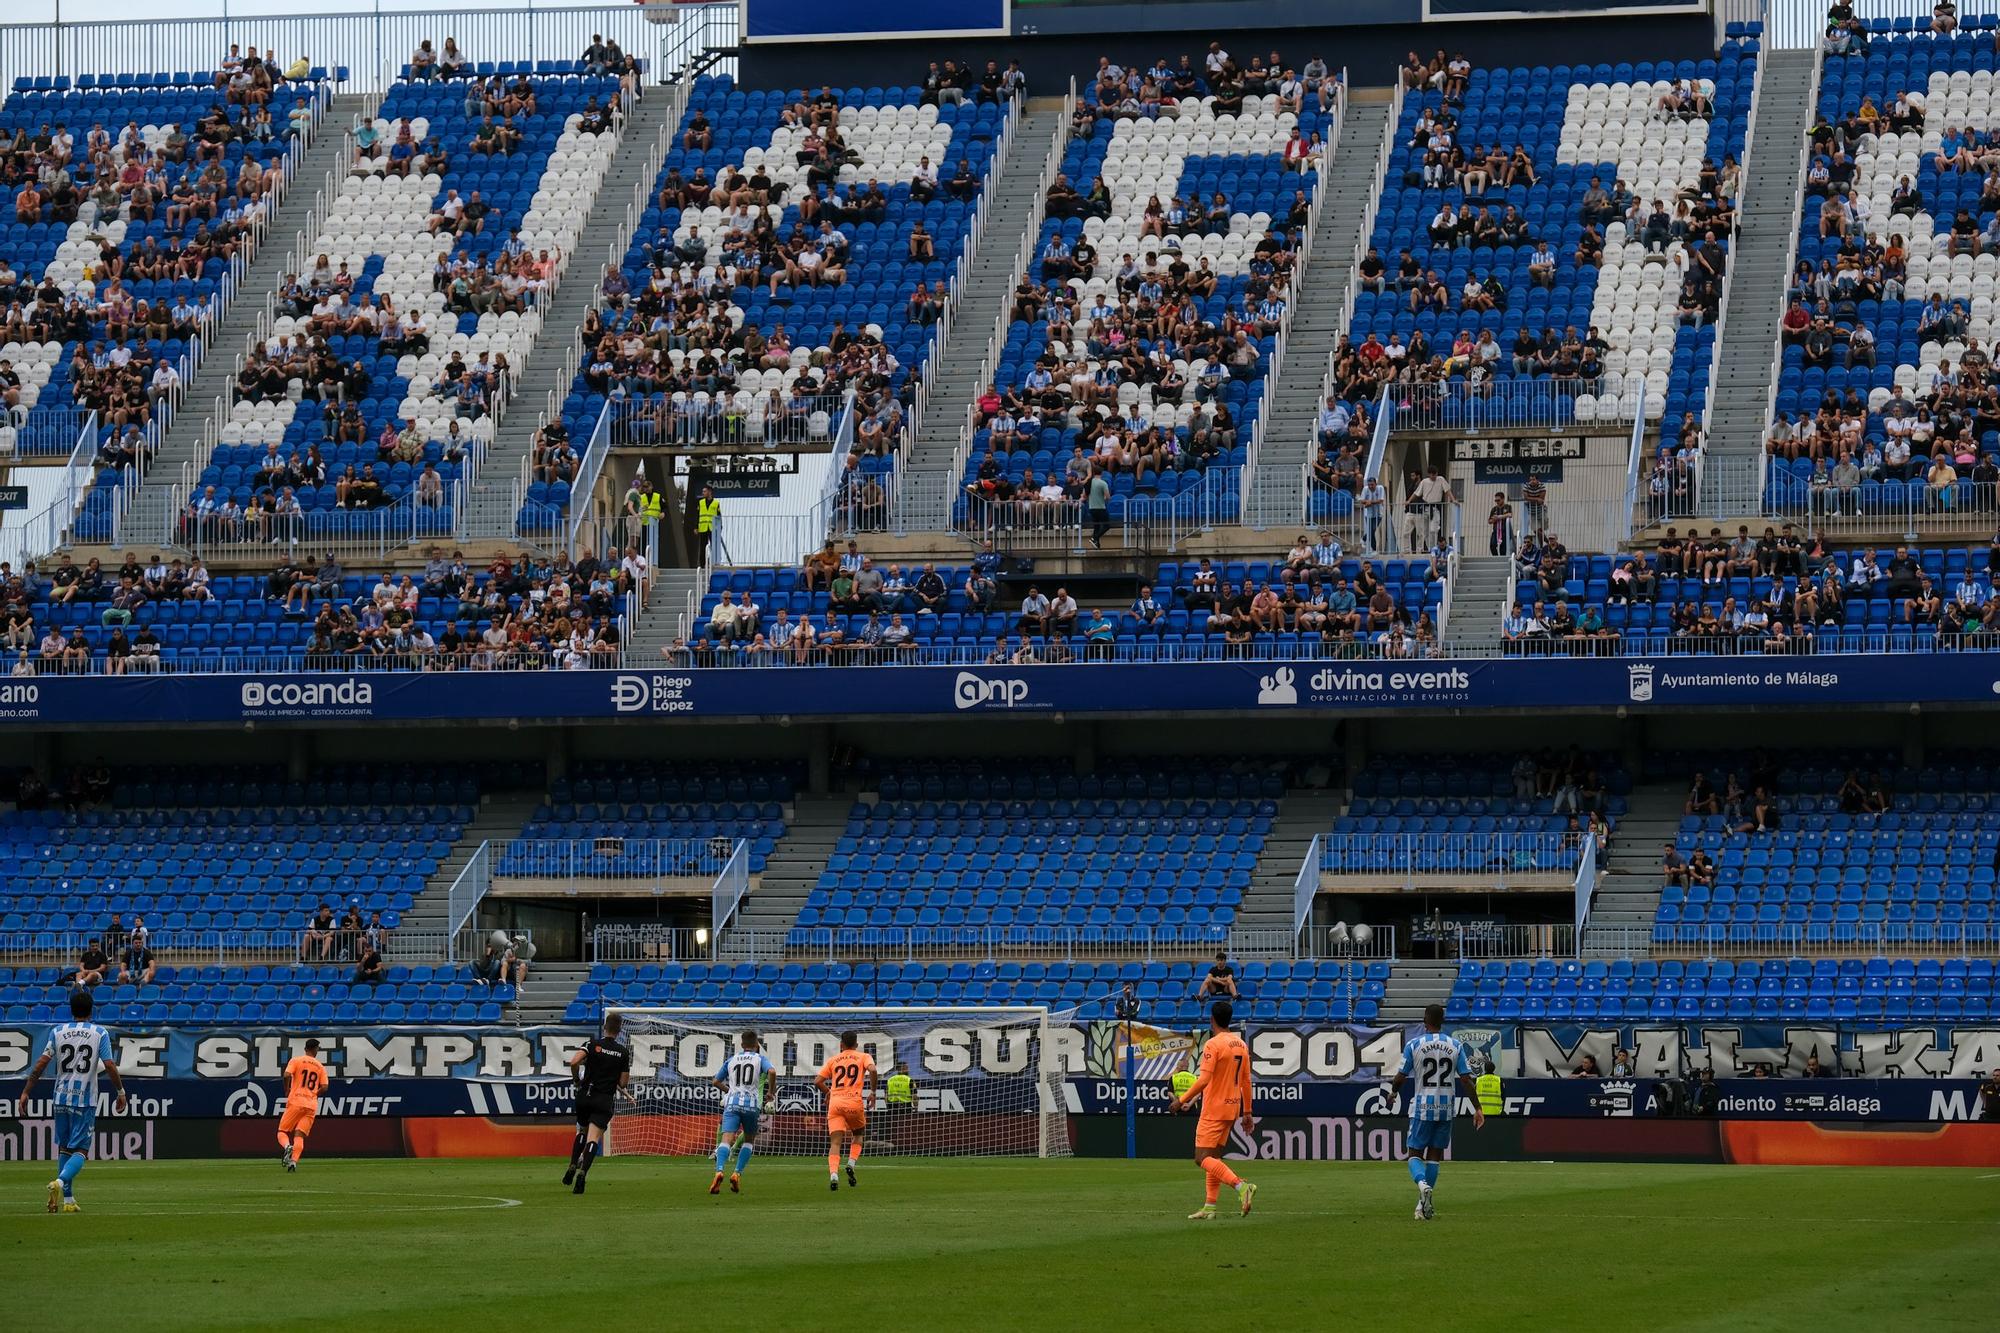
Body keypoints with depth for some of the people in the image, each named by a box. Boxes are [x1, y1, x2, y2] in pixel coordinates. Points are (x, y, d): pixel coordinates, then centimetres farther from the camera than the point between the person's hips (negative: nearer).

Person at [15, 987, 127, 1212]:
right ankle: (60, 1182, -31)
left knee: (63, 1148, 14)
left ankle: (67, 1199, 12)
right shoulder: (100, 1033, -2)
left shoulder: (58, 1033, 3)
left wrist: (25, 1093, -1)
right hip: (85, 1100, -3)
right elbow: (110, 1066, -11)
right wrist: (121, 1092, 1)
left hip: (61, 1098, 3)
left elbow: (41, 1064, -3)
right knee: (80, 1150, -3)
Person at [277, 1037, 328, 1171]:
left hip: (296, 1101, -2)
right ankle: (294, 1160, -19)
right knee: (299, 1136, 1)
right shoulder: (320, 1067, 12)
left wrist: (286, 1090, 6)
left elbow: (287, 1075, -11)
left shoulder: (296, 1061, 4)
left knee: (282, 1131, 4)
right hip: (312, 1105, 2)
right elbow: (324, 1087, 5)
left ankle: (287, 1146, -27)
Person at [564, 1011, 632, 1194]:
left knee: (582, 1131, 24)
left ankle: (572, 1166, 13)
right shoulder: (623, 1052, 0)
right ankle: (582, 1172, -26)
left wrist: (577, 1080, 0)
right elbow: (623, 1083, 1)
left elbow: (574, 1061, -18)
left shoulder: (593, 1044, -3)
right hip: (605, 1100, -1)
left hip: (585, 1095, 1)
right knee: (594, 1137, -7)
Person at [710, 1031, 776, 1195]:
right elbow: (772, 1071, -13)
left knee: (726, 1140, -13)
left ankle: (719, 1171, -38)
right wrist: (771, 1091, 2)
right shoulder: (761, 1059, 9)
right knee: (749, 1140, 19)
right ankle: (737, 1174, 2)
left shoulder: (732, 1060, 19)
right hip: (752, 1104, -1)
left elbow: (717, 1082, 27)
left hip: (732, 1103, 1)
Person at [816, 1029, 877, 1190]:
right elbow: (872, 1069, -12)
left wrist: (828, 1092, 29)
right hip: (855, 1103, -1)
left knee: (835, 1143, -5)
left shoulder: (833, 1060, 15)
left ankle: (833, 1175, -25)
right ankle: (851, 1163, 2)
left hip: (835, 1104, 1)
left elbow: (818, 1081, 10)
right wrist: (873, 1091, -1)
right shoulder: (863, 1057, 9)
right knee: (858, 1134, 25)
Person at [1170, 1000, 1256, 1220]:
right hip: (1232, 1108, 8)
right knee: (1214, 1158, 14)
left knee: (1202, 1158, -9)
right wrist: (1247, 1113, 18)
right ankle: (1209, 1208, 11)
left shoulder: (1213, 1045, -15)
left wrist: (1183, 1100, -13)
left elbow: (1203, 1080, -21)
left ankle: (1241, 1186, -26)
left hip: (1214, 1109, -8)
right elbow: (1246, 1081, 13)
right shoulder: (1241, 1045, 9)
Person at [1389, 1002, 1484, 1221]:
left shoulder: (1414, 1046, -5)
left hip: (1422, 1107, -2)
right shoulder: (1456, 1046, 0)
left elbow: (1400, 1077, -1)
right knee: (1434, 1154, 13)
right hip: (1446, 1108, 2)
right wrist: (1477, 1108, 1)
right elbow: (1466, 1080, -3)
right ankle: (1425, 1203, 10)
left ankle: (1423, 1184, -26)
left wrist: (1393, 1093, 20)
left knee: (1415, 1153, 5)